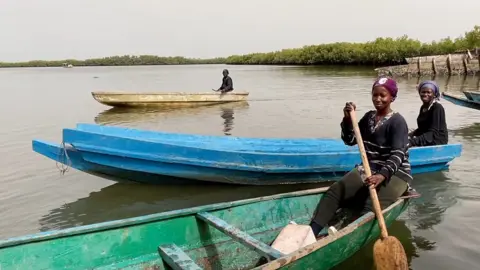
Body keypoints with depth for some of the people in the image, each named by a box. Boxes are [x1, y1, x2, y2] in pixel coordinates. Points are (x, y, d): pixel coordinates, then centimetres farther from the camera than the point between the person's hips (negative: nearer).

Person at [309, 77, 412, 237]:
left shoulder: (397, 122, -13)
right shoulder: (369, 117, 9)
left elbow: (398, 154, -24)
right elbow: (350, 141, 10)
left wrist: (382, 175, -41)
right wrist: (347, 120, -8)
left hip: (395, 174, -5)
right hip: (368, 170, 6)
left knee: (370, 209, -32)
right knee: (334, 192, -16)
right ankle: (310, 233, -27)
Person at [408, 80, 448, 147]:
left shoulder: (437, 108, -13)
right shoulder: (423, 107, 11)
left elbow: (433, 133, -19)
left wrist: (413, 141, -29)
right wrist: (410, 135, 1)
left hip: (437, 142, -8)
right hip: (425, 141, 8)